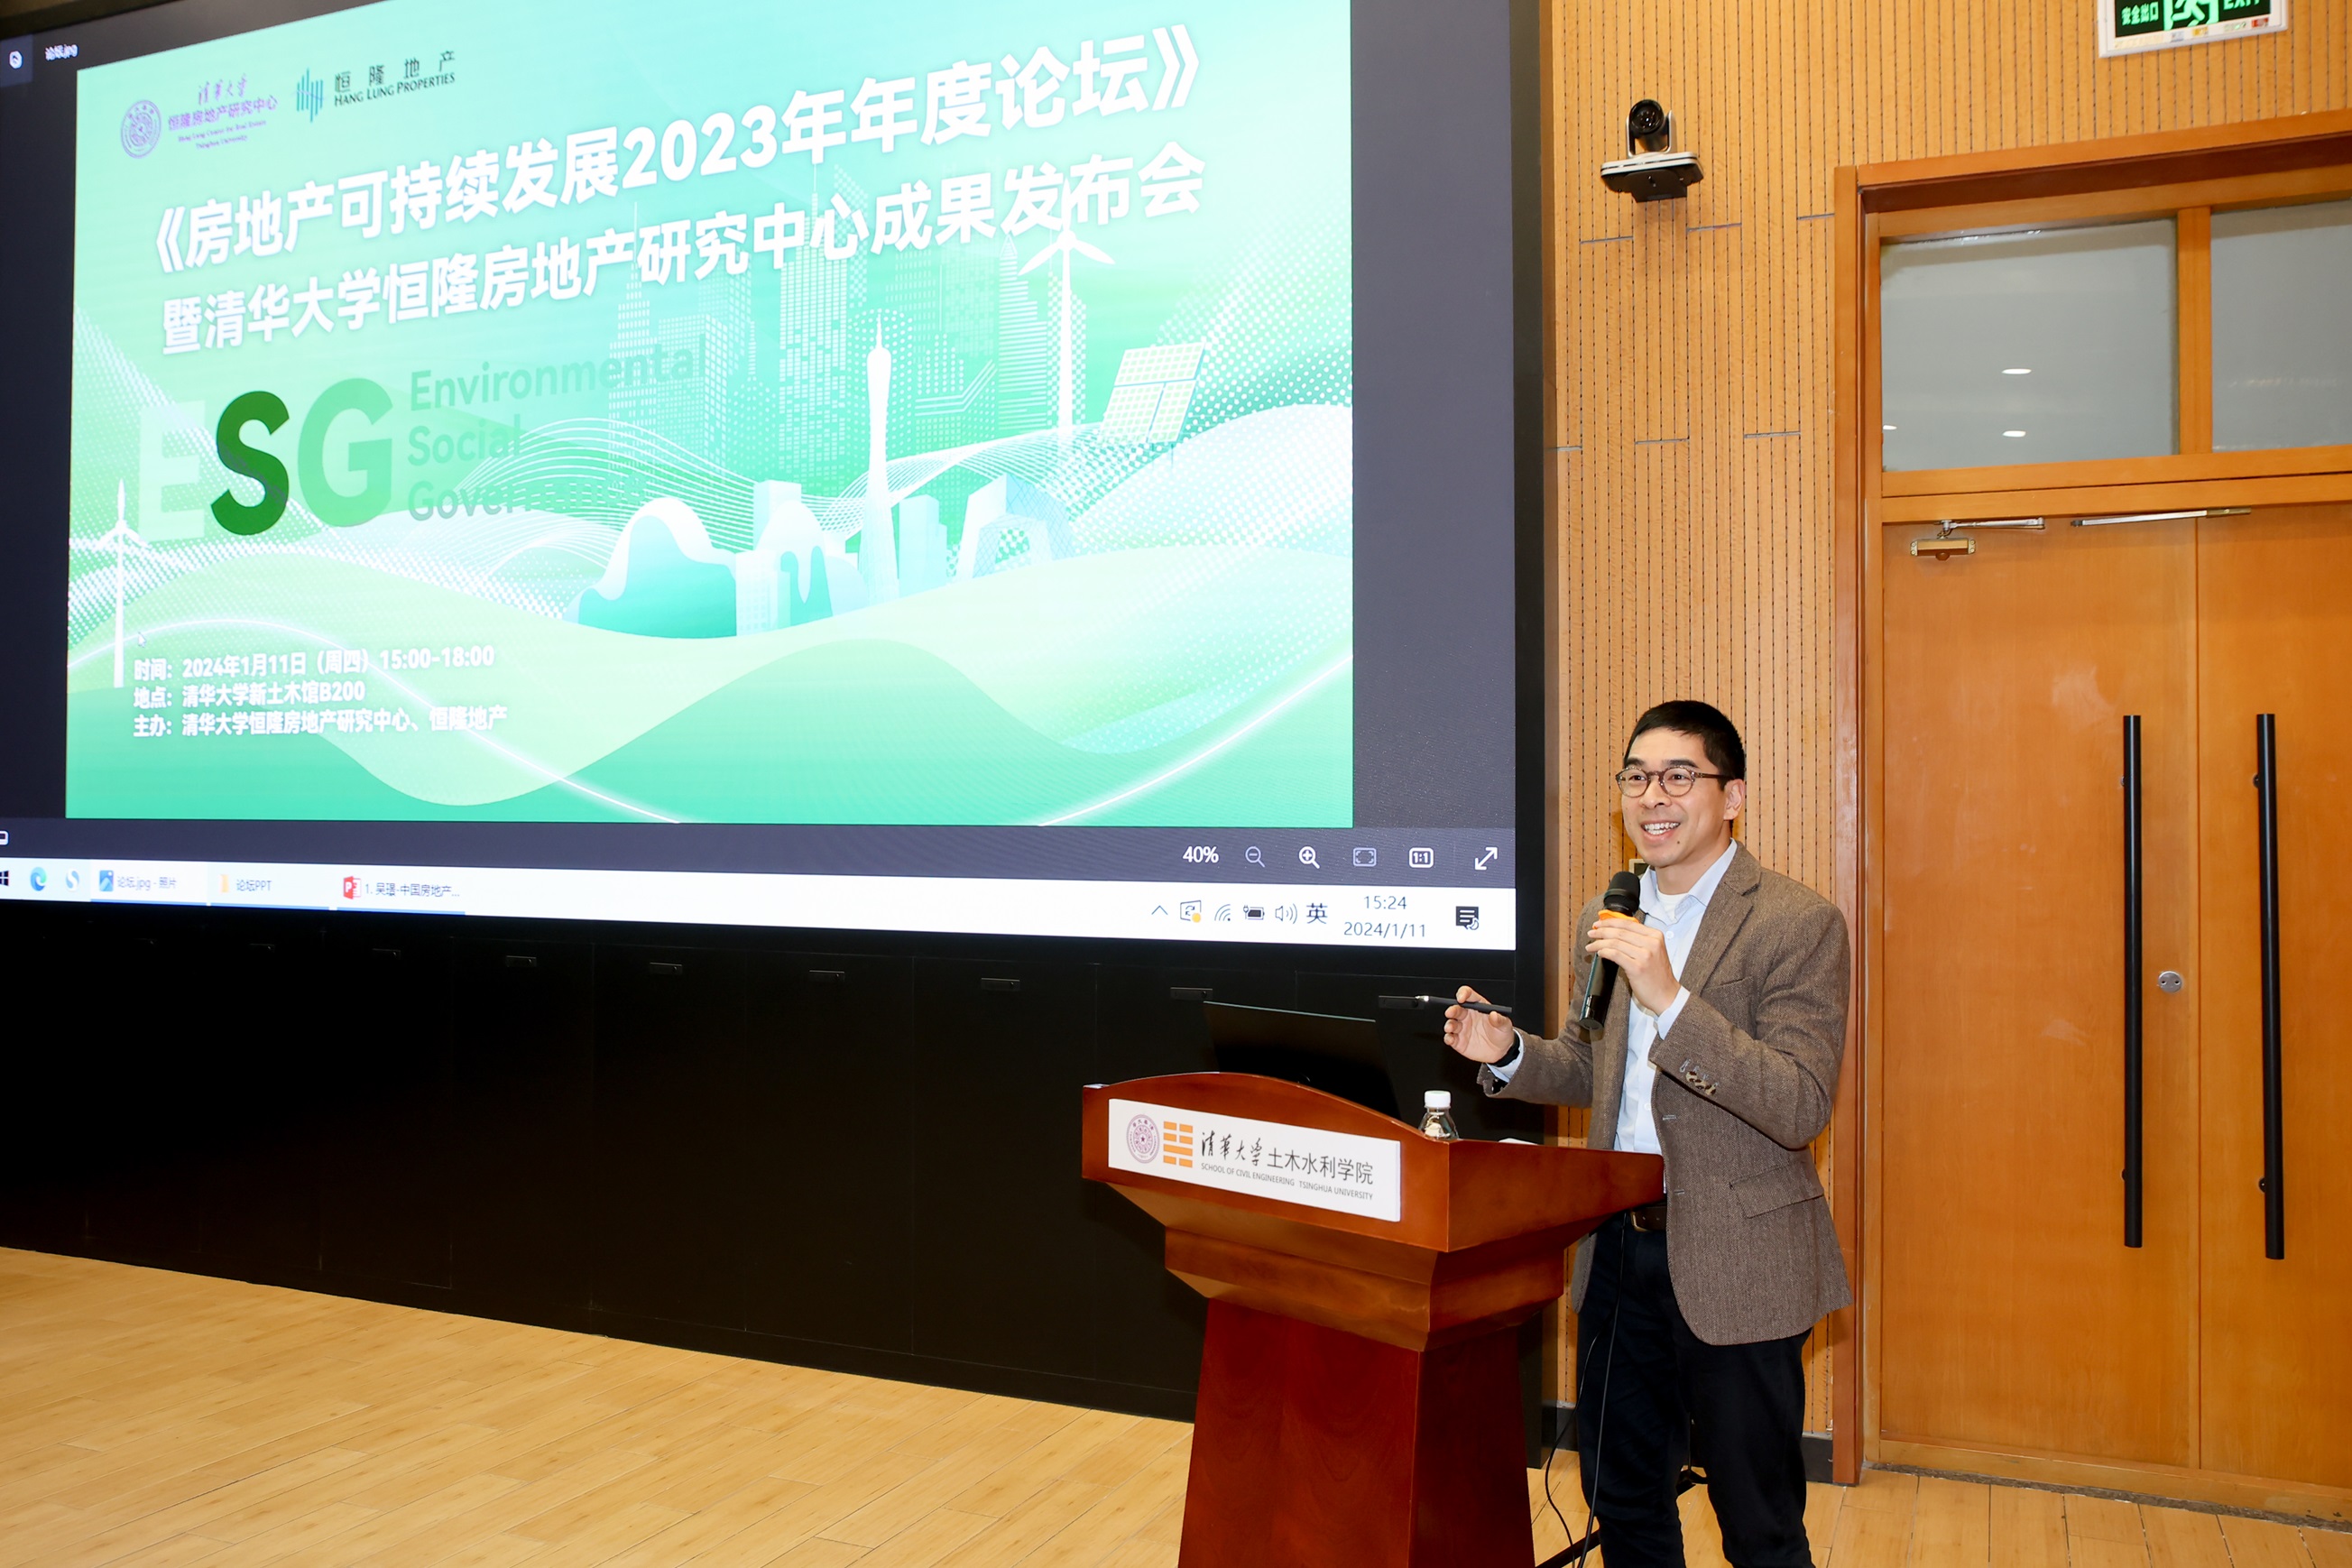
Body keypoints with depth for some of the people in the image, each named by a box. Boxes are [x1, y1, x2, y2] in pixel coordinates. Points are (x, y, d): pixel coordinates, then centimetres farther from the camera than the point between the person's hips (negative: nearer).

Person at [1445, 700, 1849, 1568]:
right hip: (1620, 1243, 6)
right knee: (1619, 1494, 19)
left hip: (1735, 1258, -6)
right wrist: (1510, 1053, -1)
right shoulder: (1608, 918, 9)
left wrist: (1670, 998, -30)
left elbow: (1802, 1107, -21)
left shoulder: (1798, 922, -12)